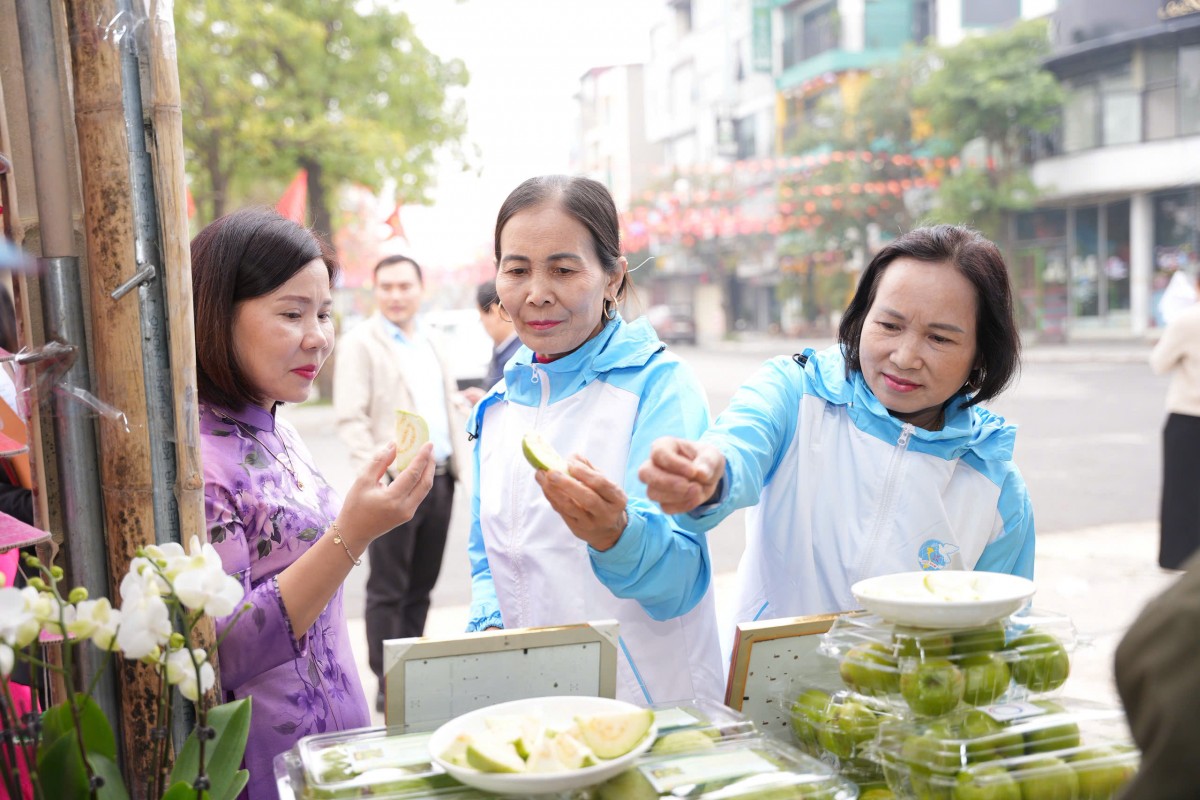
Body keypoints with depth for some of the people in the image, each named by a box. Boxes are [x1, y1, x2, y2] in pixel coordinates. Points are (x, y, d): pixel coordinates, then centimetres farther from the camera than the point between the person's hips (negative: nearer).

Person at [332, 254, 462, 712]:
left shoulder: (428, 343, 17)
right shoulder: (361, 343, -3)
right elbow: (350, 419, -11)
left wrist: (452, 462, 13)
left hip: (439, 478, 6)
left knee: (421, 585, 13)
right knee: (387, 589, 0)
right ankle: (387, 684, 9)